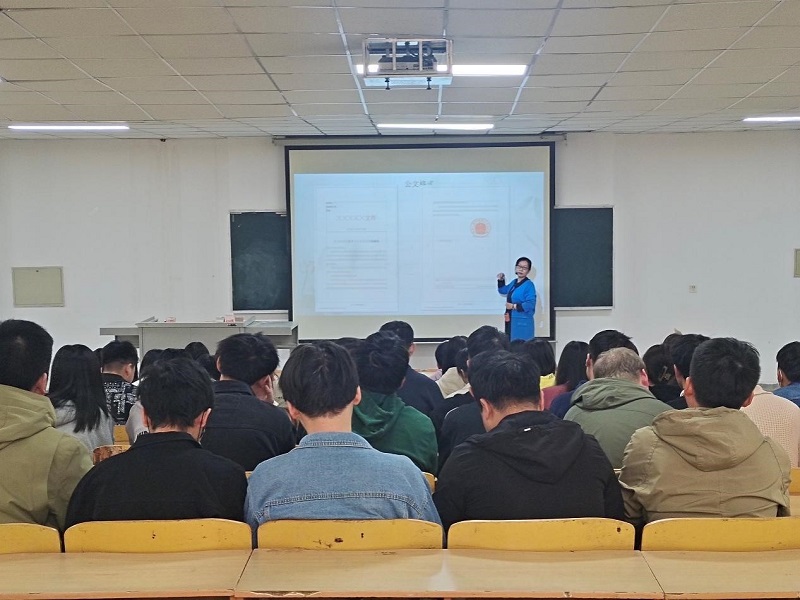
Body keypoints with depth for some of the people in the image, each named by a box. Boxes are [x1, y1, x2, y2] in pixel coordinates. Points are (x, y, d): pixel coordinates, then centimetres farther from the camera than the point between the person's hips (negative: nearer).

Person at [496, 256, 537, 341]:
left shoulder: (529, 285, -13)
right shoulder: (514, 283, 13)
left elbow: (530, 304, -21)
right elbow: (503, 290, 32)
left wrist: (514, 306, -19)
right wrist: (501, 280, 15)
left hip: (522, 323, -9)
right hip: (511, 321, 9)